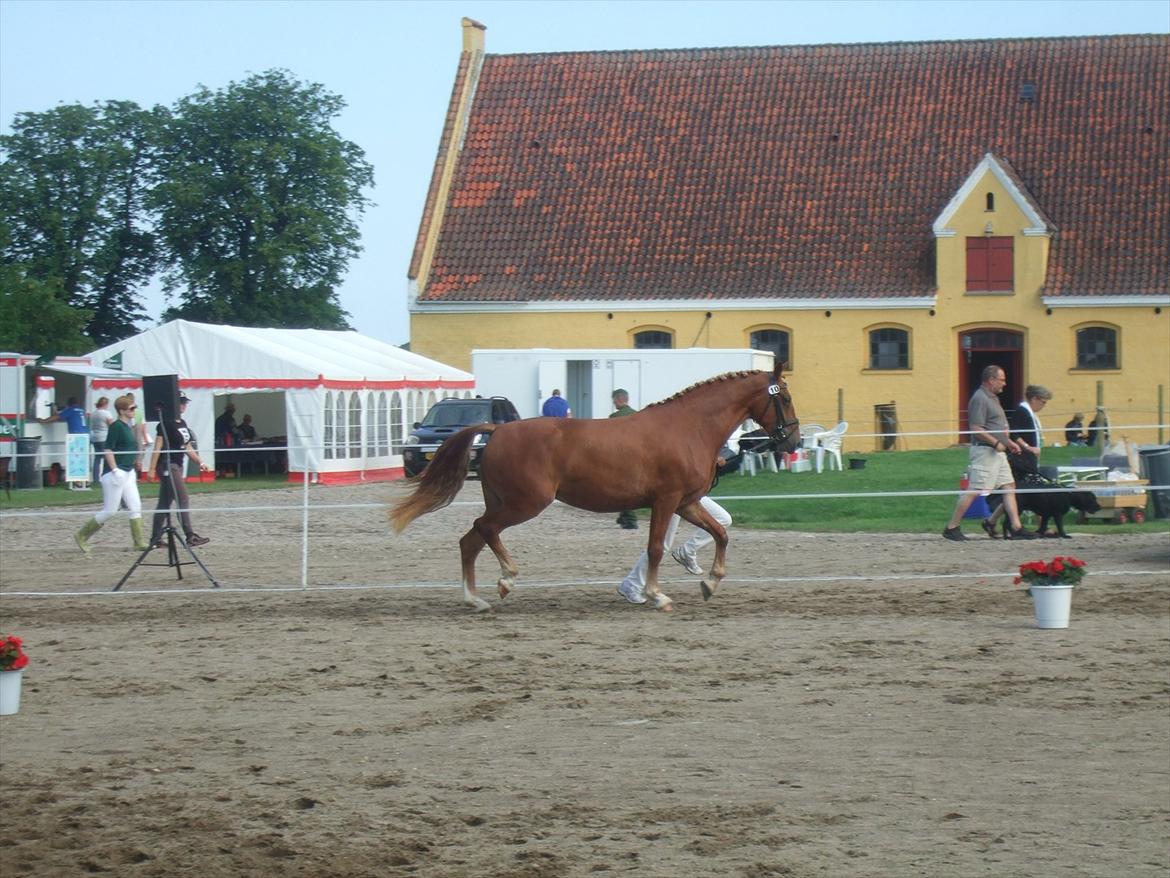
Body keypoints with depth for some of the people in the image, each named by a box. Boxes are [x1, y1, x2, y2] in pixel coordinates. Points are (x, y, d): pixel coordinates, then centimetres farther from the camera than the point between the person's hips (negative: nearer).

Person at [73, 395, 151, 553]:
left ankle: (139, 542, 4)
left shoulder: (128, 426, 12)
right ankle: (82, 536, 9)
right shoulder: (116, 426, -15)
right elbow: (107, 450, -20)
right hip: (116, 474, -9)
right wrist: (115, 470, -24)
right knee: (110, 511, -3)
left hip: (128, 473, 9)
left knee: (135, 507, 3)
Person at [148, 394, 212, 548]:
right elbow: (158, 447, -16)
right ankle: (190, 536, -8)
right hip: (168, 466, -9)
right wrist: (152, 468, -19)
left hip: (178, 466, 9)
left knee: (165, 503, 10)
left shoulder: (182, 424, 15)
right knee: (183, 500, -9)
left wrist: (200, 462, 17)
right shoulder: (166, 424, -12)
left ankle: (156, 539, 13)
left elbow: (188, 447, 22)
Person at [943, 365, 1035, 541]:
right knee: (974, 490, -9)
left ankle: (1016, 528, 7)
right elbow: (976, 429, -21)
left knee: (1009, 487, 7)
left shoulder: (992, 398, 17)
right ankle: (951, 528, -3)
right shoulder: (980, 399, -14)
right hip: (985, 451, -10)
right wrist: (996, 443, -19)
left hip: (997, 452, 10)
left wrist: (1009, 442, 20)